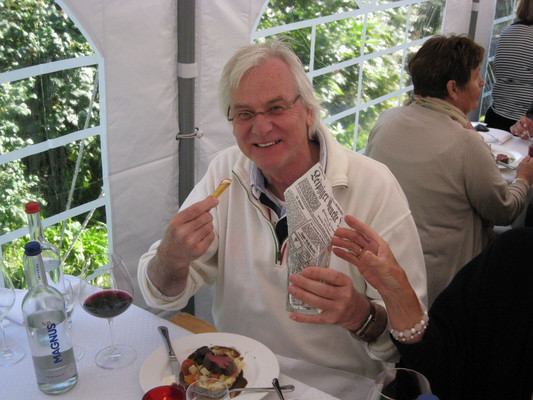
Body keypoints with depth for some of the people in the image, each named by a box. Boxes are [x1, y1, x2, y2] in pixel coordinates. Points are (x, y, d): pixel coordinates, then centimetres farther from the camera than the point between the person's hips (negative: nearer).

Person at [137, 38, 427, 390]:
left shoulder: (373, 186, -14)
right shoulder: (225, 171, -2)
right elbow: (163, 295, -3)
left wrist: (358, 314, -35)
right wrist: (171, 257, -24)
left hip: (337, 387, -1)